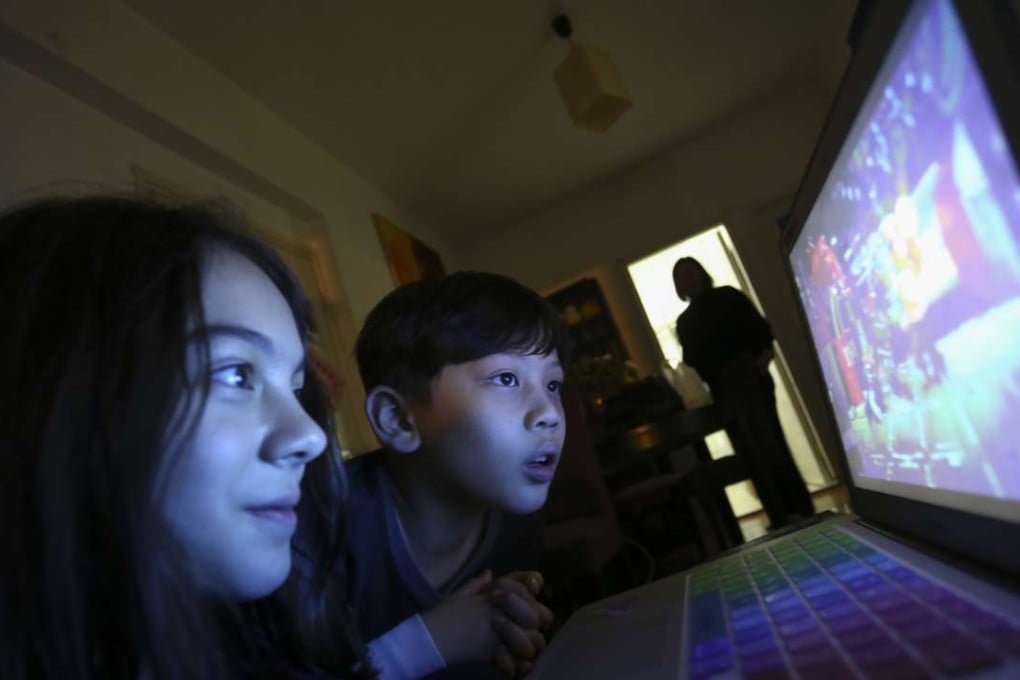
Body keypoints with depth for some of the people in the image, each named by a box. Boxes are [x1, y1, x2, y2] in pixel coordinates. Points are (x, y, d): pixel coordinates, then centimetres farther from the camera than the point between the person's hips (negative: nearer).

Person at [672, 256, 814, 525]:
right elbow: (692, 364, 12)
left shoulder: (727, 296, 7)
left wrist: (764, 354, -19)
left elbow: (759, 326, -2)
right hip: (723, 393, 3)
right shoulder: (684, 322, 15)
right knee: (753, 456, 3)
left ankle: (802, 512, 0)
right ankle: (781, 520, 9)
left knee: (773, 446, -8)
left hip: (751, 380, -3)